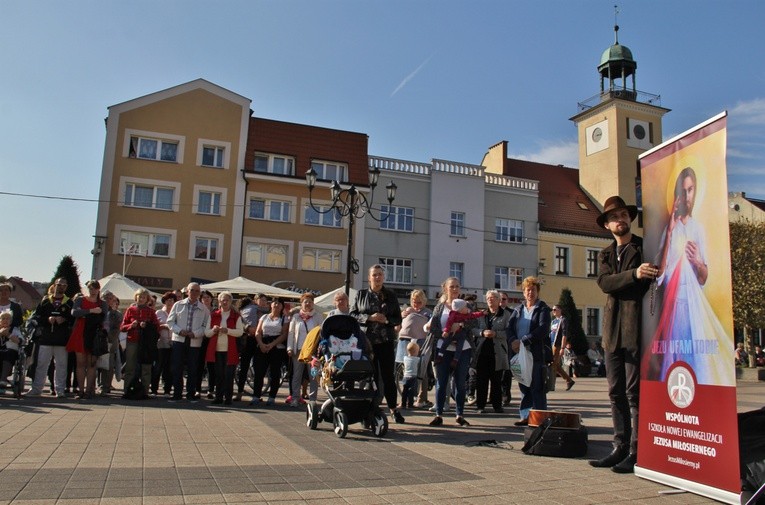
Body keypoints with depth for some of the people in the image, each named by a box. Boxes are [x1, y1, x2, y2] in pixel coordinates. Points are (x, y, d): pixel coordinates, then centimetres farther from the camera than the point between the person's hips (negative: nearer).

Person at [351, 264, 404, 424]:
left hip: (386, 340, 0)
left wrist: (387, 320, -13)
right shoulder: (361, 294, 7)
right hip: (367, 340, 0)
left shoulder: (391, 295, 7)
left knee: (388, 375, 1)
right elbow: (353, 314, 2)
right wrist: (369, 318, -13)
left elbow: (398, 318, 8)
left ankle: (393, 408, 12)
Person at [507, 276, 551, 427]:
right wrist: (513, 340, -13)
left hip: (536, 354, -5)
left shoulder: (543, 309, 1)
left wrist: (524, 341, -20)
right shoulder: (518, 309, 17)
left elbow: (543, 329, -13)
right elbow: (509, 327, 7)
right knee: (523, 386, 10)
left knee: (537, 387, -4)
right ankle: (525, 416, 17)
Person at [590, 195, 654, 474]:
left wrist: (620, 284, -12)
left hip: (637, 328, -5)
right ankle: (621, 448, 16)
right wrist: (634, 275, -19)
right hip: (613, 330, 5)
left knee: (634, 392, -5)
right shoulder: (605, 255, 17)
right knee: (616, 393, 8)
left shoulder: (646, 247, 4)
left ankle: (637, 453, 1)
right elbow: (605, 283, -3)